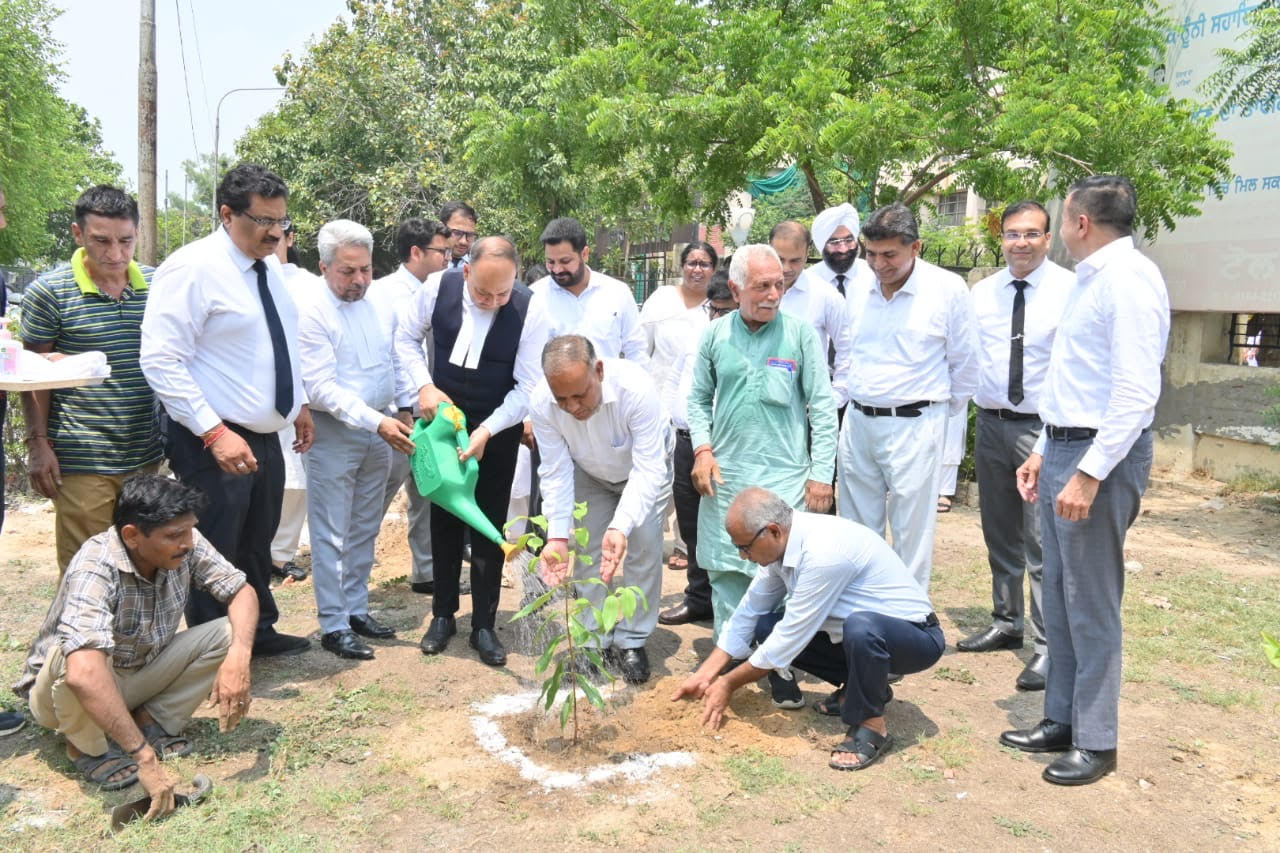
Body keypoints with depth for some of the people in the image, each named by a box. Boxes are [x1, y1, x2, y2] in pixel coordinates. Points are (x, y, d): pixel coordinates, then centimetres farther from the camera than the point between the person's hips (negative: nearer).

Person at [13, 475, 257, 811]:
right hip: (61, 685, -4)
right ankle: (86, 746, -9)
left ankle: (150, 721, -3)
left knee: (230, 632, -16)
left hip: (138, 675, 4)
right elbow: (83, 672, -48)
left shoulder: (186, 546, -19)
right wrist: (145, 758, -49)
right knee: (72, 657, -38)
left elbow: (242, 591, -11)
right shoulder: (95, 567, -36)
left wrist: (239, 656, -33)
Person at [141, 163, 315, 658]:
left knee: (257, 545, 23)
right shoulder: (193, 267, -17)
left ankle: (260, 632, 41)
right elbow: (160, 361, -22)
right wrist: (214, 432, -27)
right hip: (215, 443, -8)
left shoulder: (269, 267, 8)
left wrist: (299, 404, 13)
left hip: (265, 436, 8)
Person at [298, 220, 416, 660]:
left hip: (379, 431, 6)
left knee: (365, 529, 15)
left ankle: (357, 609, 27)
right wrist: (377, 421, -26)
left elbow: (396, 361, 14)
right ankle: (333, 625, 11)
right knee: (331, 534, 2)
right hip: (334, 434, -6)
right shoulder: (313, 314, -14)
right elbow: (321, 387, -19)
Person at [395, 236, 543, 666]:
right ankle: (443, 615, 27)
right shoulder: (438, 288, -16)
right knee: (444, 520, 11)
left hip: (498, 429, -2)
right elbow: (406, 338, 0)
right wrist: (425, 385, -14)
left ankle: (484, 626, 17)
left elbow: (528, 387, -18)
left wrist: (486, 431, -28)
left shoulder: (528, 311, -22)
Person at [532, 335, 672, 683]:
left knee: (644, 548, -9)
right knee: (587, 551, 3)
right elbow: (556, 473, -27)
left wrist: (621, 527, -55)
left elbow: (648, 470, -42)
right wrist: (558, 535, -38)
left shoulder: (636, 388, -44)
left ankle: (632, 641, 8)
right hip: (590, 474, 3)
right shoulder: (542, 403, -34)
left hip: (644, 465, -2)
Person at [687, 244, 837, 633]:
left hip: (785, 476, -2)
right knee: (726, 572, 10)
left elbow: (823, 407, -1)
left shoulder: (801, 334, -2)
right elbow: (699, 399, 13)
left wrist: (821, 473, -4)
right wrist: (702, 449, -2)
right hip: (724, 475, 3)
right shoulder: (715, 335, 4)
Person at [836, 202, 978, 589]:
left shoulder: (949, 289, -8)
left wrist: (944, 412, 8)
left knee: (912, 535, 1)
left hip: (913, 425, -5)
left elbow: (965, 363, 0)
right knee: (857, 531, 13)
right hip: (857, 423, 5)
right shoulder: (860, 290, 7)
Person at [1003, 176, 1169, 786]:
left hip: (1101, 456, -10)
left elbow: (1136, 392, -22)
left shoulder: (1129, 279, -15)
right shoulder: (1089, 280, 15)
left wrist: (1089, 474, -25)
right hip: (1063, 448, 10)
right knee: (1059, 597, 15)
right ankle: (1061, 721, 28)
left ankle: (1095, 742, 15)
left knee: (1091, 604, 0)